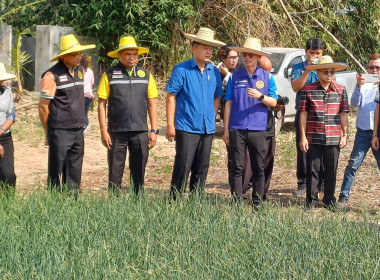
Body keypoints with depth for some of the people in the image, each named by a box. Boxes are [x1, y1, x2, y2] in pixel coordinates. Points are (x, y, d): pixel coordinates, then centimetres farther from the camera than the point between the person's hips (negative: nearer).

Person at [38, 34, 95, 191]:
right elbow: (43, 106, -8)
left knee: (74, 174, 11)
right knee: (57, 175, -1)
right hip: (60, 131, -7)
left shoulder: (80, 71, 11)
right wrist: (48, 133, -3)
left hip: (78, 131, 7)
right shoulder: (52, 75, -11)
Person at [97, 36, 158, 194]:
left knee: (138, 173, 7)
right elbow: (102, 104, 1)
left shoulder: (146, 75, 9)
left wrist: (154, 130, 4)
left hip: (140, 132, 2)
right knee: (115, 174, 3)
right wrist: (104, 131, -6)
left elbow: (152, 104, 10)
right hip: (117, 132, -2)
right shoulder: (109, 75, 1)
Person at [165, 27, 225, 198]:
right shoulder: (181, 70, -5)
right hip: (186, 128, -5)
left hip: (207, 129, 5)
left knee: (201, 169, 10)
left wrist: (212, 118, 10)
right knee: (182, 168, -6)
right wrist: (170, 125, -10)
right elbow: (171, 97, -6)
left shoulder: (214, 72, 9)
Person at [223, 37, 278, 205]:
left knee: (259, 169, 6)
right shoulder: (236, 76, 6)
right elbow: (228, 103, 8)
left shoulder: (267, 77, 5)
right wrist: (226, 129, 5)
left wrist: (260, 96, -17)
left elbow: (273, 102, 3)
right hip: (237, 129, 0)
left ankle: (258, 203, 15)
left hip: (258, 129, 0)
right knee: (237, 167, 0)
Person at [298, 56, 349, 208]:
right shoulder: (308, 90, 0)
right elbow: (303, 114, 0)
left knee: (331, 170, 9)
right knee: (312, 169, 4)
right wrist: (303, 137, -3)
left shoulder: (341, 90, 6)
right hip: (313, 138, -1)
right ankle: (311, 200, 16)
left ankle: (329, 199, 21)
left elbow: (343, 114, 8)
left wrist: (345, 135, 4)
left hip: (333, 138, 2)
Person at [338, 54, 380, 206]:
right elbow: (355, 103, -5)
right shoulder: (363, 84, 7)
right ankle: (344, 196, 3)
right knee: (353, 164, -3)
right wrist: (358, 87, -20)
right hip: (363, 131, 0)